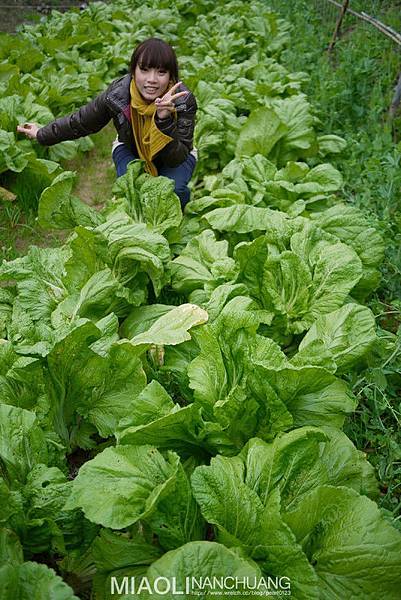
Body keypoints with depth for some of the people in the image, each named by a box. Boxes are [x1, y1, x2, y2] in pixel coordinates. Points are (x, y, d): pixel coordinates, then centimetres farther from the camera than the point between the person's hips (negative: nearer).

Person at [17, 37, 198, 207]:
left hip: (175, 154, -1)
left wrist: (165, 119, -50)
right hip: (130, 149, 1)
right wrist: (42, 135, 4)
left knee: (173, 189, -31)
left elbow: (177, 159, -34)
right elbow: (81, 122, -8)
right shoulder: (116, 94, -26)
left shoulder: (184, 101, -30)